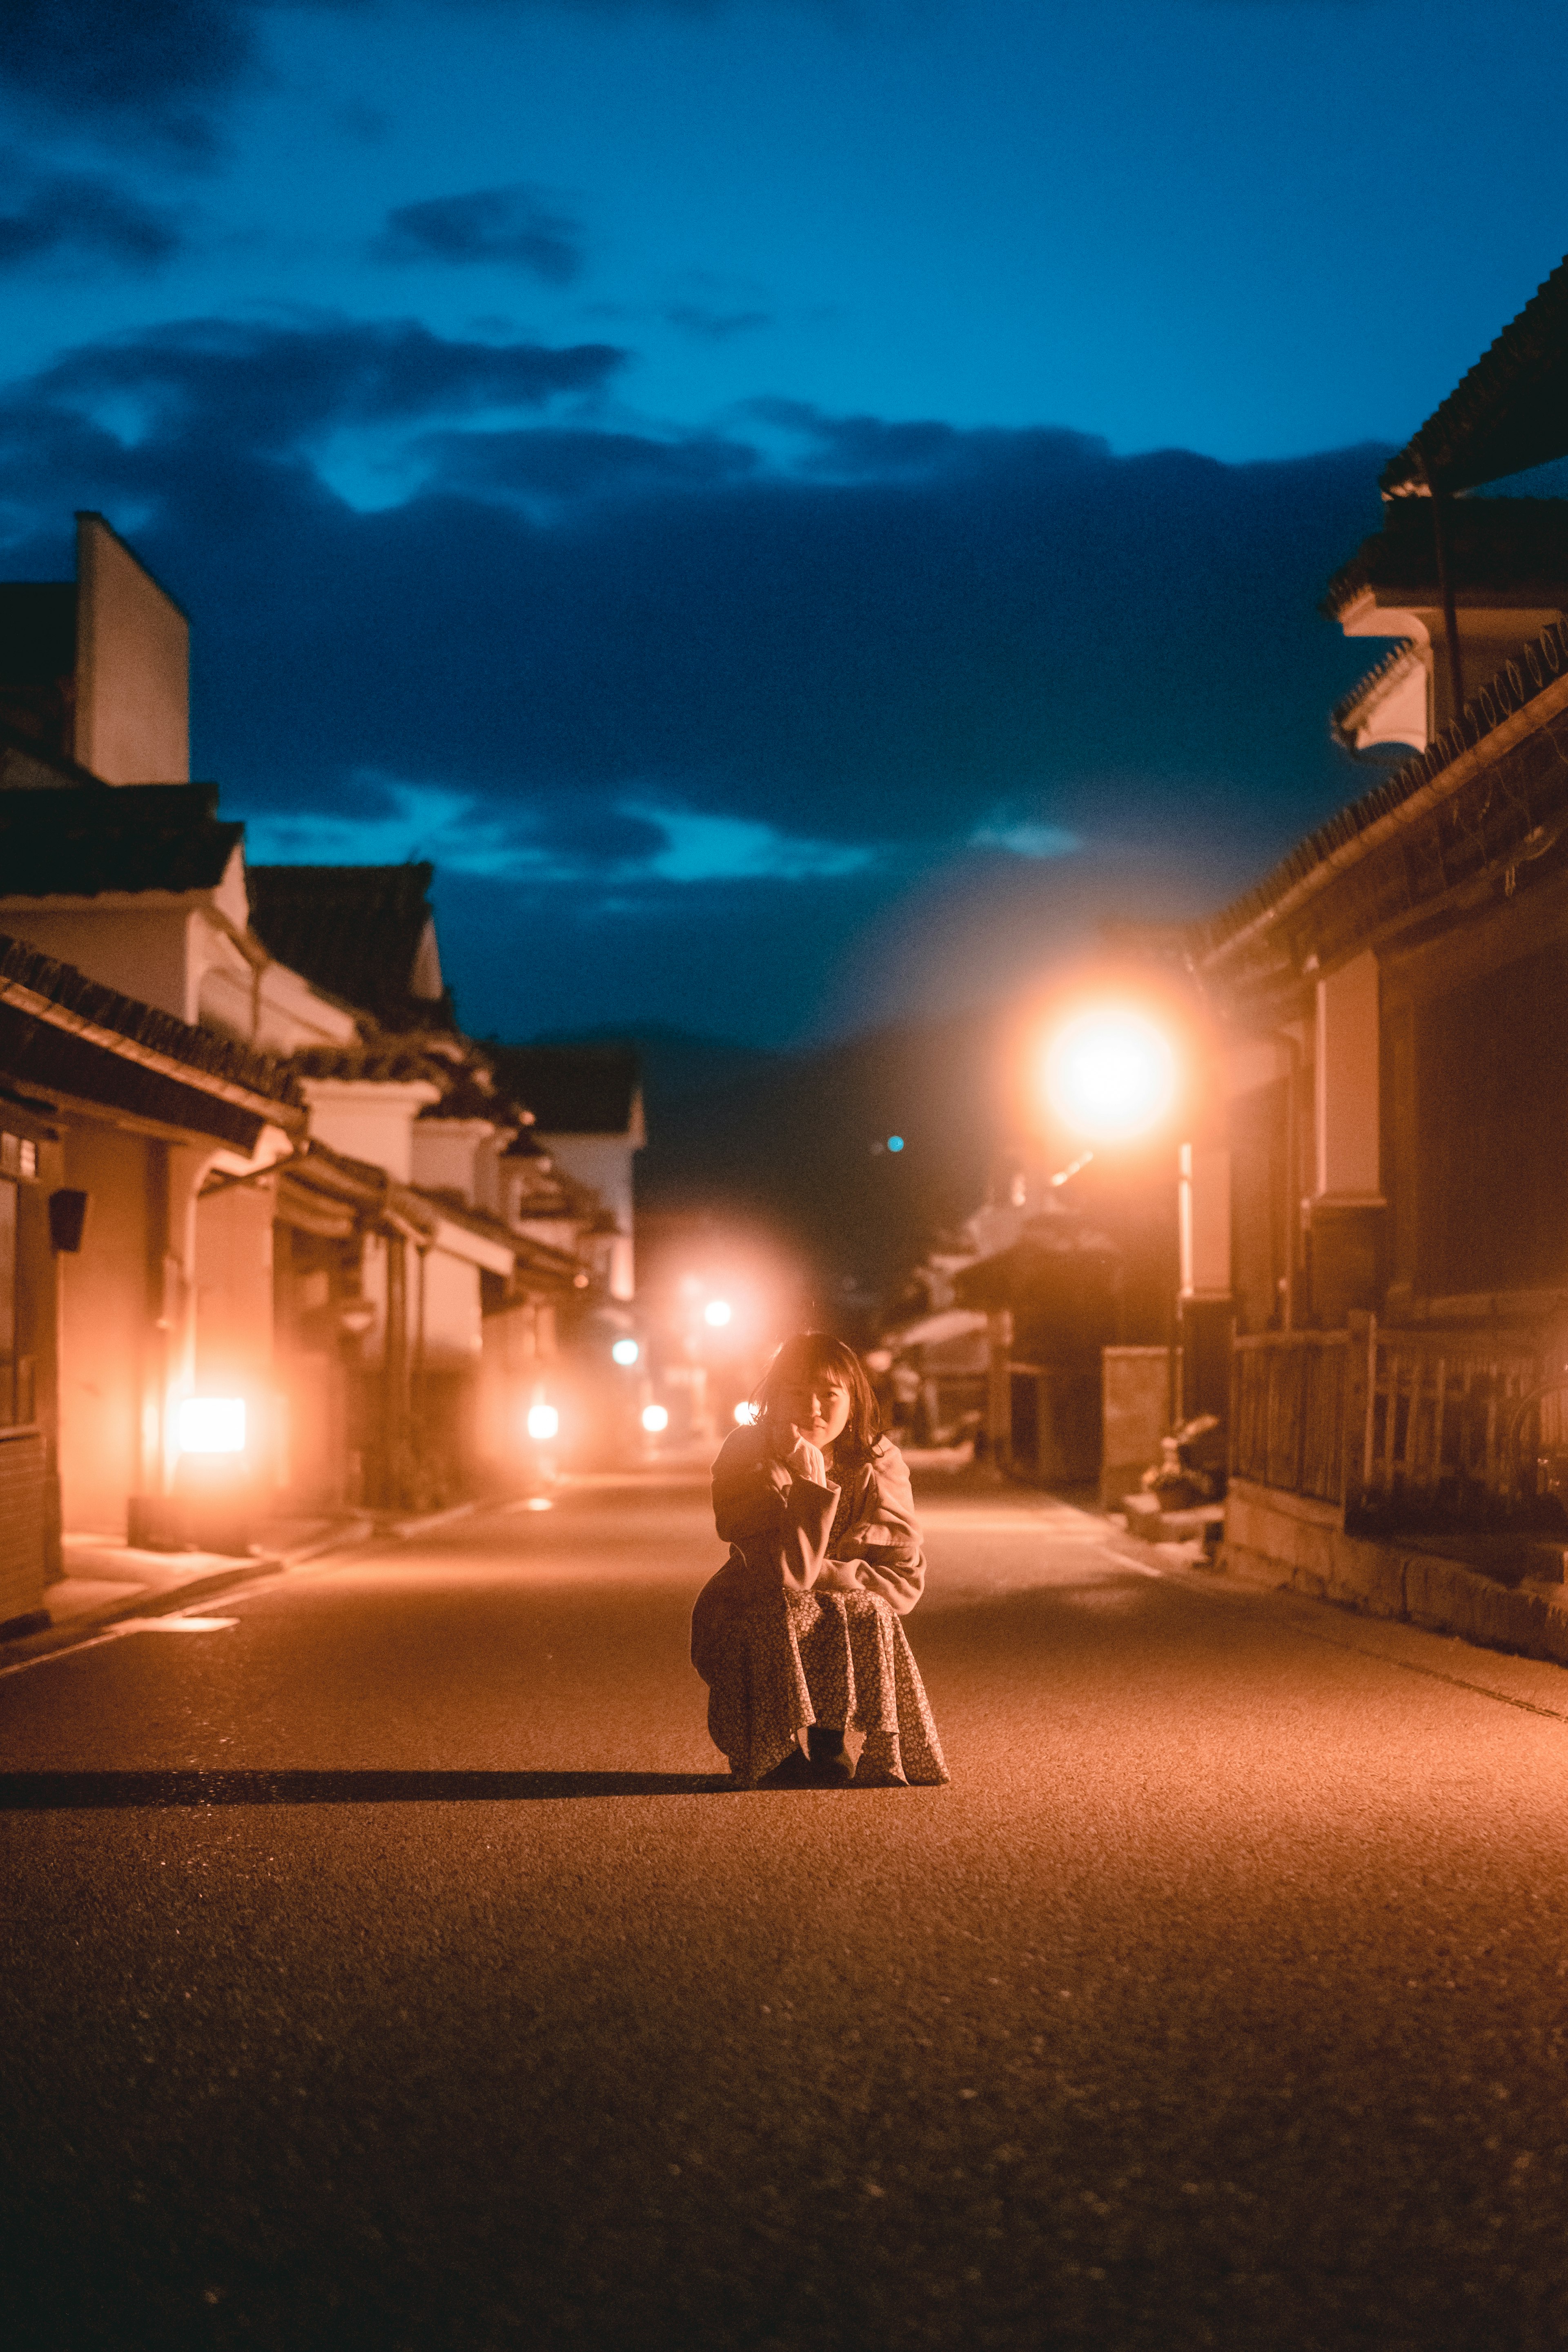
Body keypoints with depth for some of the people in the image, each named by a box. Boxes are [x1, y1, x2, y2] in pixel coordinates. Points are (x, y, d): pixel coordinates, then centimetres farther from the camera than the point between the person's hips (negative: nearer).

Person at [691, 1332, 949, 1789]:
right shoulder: (746, 1458, -15)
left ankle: (833, 1747, -10)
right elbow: (787, 1574, -25)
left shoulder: (879, 1464, -8)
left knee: (869, 1615, -29)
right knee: (777, 1617, -33)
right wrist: (812, 1483, -34)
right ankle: (777, 1757, -14)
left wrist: (818, 1575, -22)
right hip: (752, 1621, -2)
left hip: (852, 1626, 2)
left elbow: (906, 1579, -11)